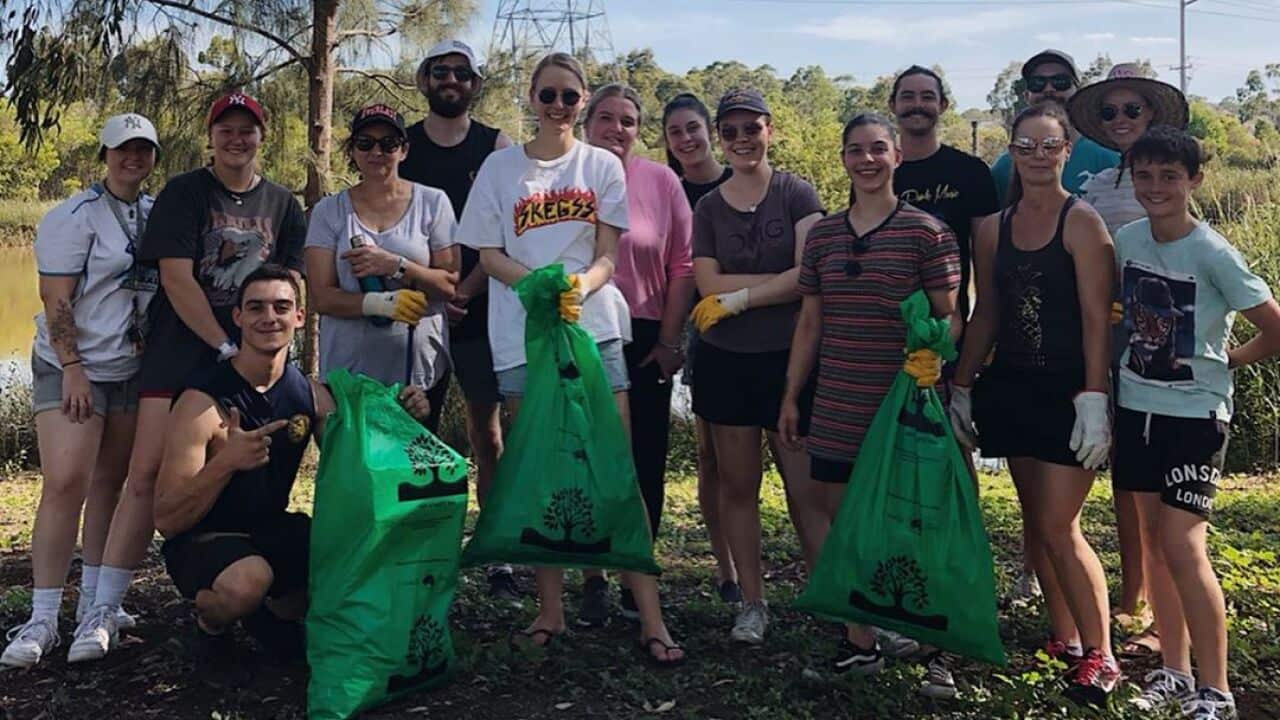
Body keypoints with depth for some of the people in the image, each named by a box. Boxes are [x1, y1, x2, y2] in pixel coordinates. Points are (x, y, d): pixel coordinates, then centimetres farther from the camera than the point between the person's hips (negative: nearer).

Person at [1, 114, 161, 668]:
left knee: (110, 482, 8)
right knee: (64, 483, -12)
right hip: (73, 367, -5)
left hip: (132, 369, 6)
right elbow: (56, 299, -13)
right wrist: (73, 368, -19)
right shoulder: (74, 216, -9)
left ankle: (93, 601, 18)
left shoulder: (158, 215, 9)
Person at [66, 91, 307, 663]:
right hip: (180, 351, -3)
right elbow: (176, 277, -8)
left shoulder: (281, 204, 12)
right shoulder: (184, 192, 1)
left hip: (251, 355, 3)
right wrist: (226, 347, -12)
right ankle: (104, 611, -4)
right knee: (146, 475, -10)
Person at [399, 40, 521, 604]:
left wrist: (464, 291, -12)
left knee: (487, 433, 2)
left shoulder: (496, 148, 6)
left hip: (481, 310, -1)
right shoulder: (400, 146, 9)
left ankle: (500, 561, 6)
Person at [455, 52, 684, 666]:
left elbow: (607, 255, 4)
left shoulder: (603, 166, 9)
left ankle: (650, 617, -4)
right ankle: (550, 609, 14)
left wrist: (579, 287, -18)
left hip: (595, 329, 0)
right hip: (522, 335, 1)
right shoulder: (500, 167, 8)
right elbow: (488, 256, 5)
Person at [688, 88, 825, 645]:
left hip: (791, 358, -3)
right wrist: (786, 279, -10)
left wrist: (737, 298, -12)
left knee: (807, 488, -4)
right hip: (726, 363, 3)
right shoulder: (708, 208, 7)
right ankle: (753, 604, 20)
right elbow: (709, 286, -6)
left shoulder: (797, 195, -1)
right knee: (738, 487, 8)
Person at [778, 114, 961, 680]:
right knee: (841, 521, 8)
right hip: (835, 409, 5)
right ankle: (860, 643, 22)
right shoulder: (822, 234, 10)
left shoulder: (926, 232, -3)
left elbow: (945, 322, -3)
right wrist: (791, 397, 13)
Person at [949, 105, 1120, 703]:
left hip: (1067, 391, -6)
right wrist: (960, 388, 13)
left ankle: (1099, 654, 6)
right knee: (1035, 520, 11)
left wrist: (1093, 400, -19)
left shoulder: (1082, 223, -7)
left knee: (1058, 527, -8)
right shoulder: (994, 228, 9)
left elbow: (1097, 318, -12)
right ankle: (1064, 637, 25)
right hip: (1012, 387, 6)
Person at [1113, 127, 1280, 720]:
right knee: (1153, 540, 11)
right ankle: (1173, 671, 23)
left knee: (1182, 545, -10)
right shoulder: (1126, 240, 1)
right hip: (1137, 405, 6)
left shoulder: (1212, 253, -16)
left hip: (1194, 413, -6)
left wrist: (1228, 361, -1)